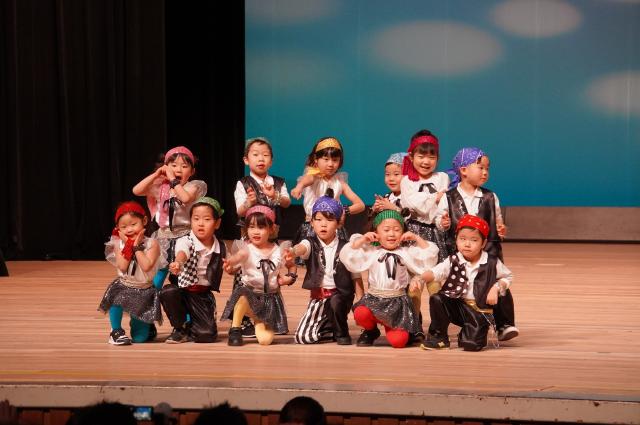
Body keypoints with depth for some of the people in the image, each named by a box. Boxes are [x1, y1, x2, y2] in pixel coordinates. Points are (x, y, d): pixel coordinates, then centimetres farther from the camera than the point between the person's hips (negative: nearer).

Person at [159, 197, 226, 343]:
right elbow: (182, 253, -41)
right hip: (183, 291, -1)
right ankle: (179, 328, -8)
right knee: (168, 292, -36)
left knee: (207, 335, -17)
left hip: (204, 295, 1)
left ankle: (188, 327, 21)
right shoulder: (185, 241, -15)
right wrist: (177, 263, -62)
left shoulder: (220, 247, -2)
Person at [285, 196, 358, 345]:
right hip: (318, 297, 2)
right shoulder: (311, 244, -3)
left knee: (334, 302, -38)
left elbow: (355, 277, 5)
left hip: (341, 295, -2)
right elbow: (302, 247, -28)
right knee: (303, 337, -10)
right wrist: (293, 252, -53)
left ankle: (342, 333, -9)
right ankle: (333, 328, 18)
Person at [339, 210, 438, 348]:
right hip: (374, 298, 1)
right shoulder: (371, 252, 8)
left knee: (398, 341, -19)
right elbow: (348, 255, 2)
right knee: (360, 314, -34)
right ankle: (371, 331, 4)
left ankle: (390, 327, 21)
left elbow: (429, 256, 1)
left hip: (397, 301, -1)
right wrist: (362, 239, -1)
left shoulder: (407, 252, 8)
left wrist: (416, 238, -1)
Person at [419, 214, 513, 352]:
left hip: (480, 311, -2)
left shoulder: (492, 263, -6)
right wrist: (420, 277, -41)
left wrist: (496, 288, -10)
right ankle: (438, 336, -5)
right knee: (436, 300, -26)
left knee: (471, 345, -22)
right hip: (457, 306, 2)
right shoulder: (453, 262, -5)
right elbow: (436, 272, -19)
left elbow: (508, 277, 10)